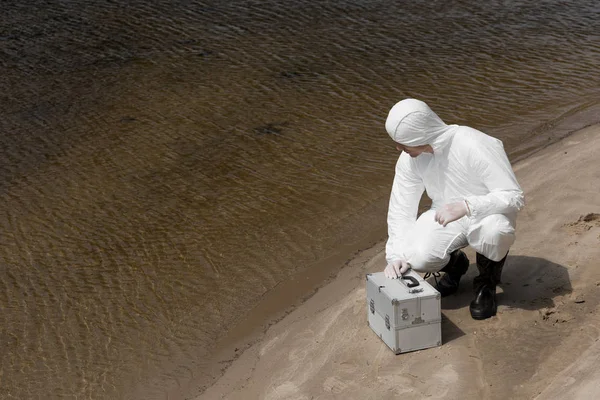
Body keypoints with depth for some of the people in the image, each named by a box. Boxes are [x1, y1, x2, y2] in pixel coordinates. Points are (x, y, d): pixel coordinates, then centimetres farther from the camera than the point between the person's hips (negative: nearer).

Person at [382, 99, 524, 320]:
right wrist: (396, 255, -20)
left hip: (487, 215, -4)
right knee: (416, 257, -26)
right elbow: (401, 209, -7)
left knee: (494, 230, -40)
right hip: (446, 218, 4)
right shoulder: (409, 159, -14)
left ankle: (486, 283, -5)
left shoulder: (476, 146, -31)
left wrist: (466, 206, -47)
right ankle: (454, 263, 13)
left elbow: (514, 196, -32)